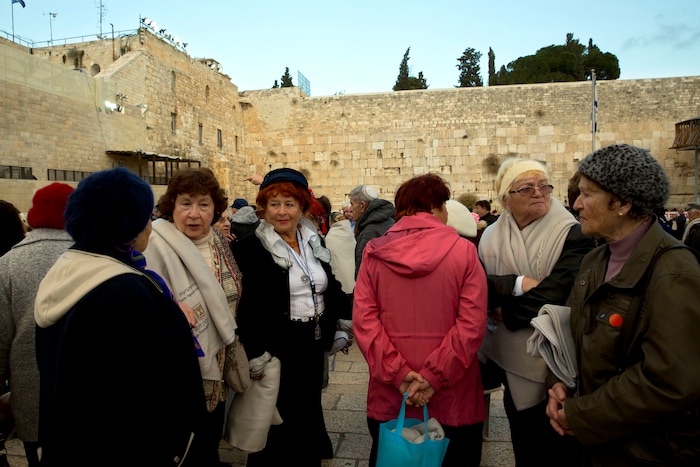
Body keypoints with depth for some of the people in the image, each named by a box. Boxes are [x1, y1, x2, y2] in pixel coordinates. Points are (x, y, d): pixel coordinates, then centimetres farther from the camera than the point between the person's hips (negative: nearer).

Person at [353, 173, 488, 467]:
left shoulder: (374, 253, -3)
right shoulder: (463, 251, -8)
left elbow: (364, 320, -10)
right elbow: (472, 323, -15)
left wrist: (397, 373, -10)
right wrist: (434, 376, -13)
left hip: (388, 394, 2)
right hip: (453, 397, -1)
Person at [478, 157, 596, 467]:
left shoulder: (571, 234, -12)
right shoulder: (491, 236, 2)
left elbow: (556, 293, -23)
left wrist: (506, 310, -13)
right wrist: (516, 284, -24)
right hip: (511, 357, 4)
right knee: (522, 436, 21)